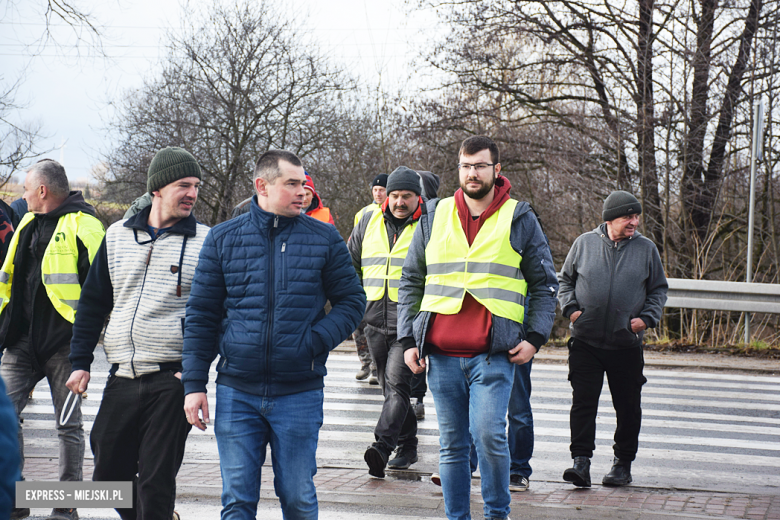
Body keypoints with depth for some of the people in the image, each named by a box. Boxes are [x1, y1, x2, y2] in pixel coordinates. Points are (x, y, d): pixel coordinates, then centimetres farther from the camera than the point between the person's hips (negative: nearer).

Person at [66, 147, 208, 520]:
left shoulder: (205, 243, -2)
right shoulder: (118, 235, 10)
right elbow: (93, 303, 15)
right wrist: (80, 361, 10)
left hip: (171, 380, -4)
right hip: (122, 377, 4)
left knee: (156, 480, -3)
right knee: (108, 476, 10)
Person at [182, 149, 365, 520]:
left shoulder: (324, 239, 2)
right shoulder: (223, 238, 4)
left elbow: (352, 301, 5)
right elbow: (201, 315, 6)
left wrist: (314, 342, -12)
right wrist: (194, 384, 0)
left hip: (300, 395, -1)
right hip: (236, 392, 1)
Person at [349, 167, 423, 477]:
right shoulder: (368, 223, 12)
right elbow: (350, 263, 23)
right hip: (375, 321, 5)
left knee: (397, 384, -18)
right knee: (391, 388, 12)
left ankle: (381, 446, -29)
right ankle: (407, 446, 23)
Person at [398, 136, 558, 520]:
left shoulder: (519, 220, 6)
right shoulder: (434, 217, 12)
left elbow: (545, 285, 11)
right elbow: (411, 282, 16)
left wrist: (534, 337, -1)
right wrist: (408, 339, 8)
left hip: (493, 353, -3)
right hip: (441, 352, 3)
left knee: (488, 434, -15)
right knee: (452, 443, 7)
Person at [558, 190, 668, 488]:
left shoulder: (646, 249, 3)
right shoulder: (584, 243, 3)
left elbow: (659, 289, 12)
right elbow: (564, 279, 13)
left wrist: (647, 317, -3)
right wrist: (570, 308, -3)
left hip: (627, 343, 1)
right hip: (585, 341, -1)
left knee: (628, 407, 8)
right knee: (583, 402, -8)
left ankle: (623, 464, 21)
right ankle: (581, 461, -9)